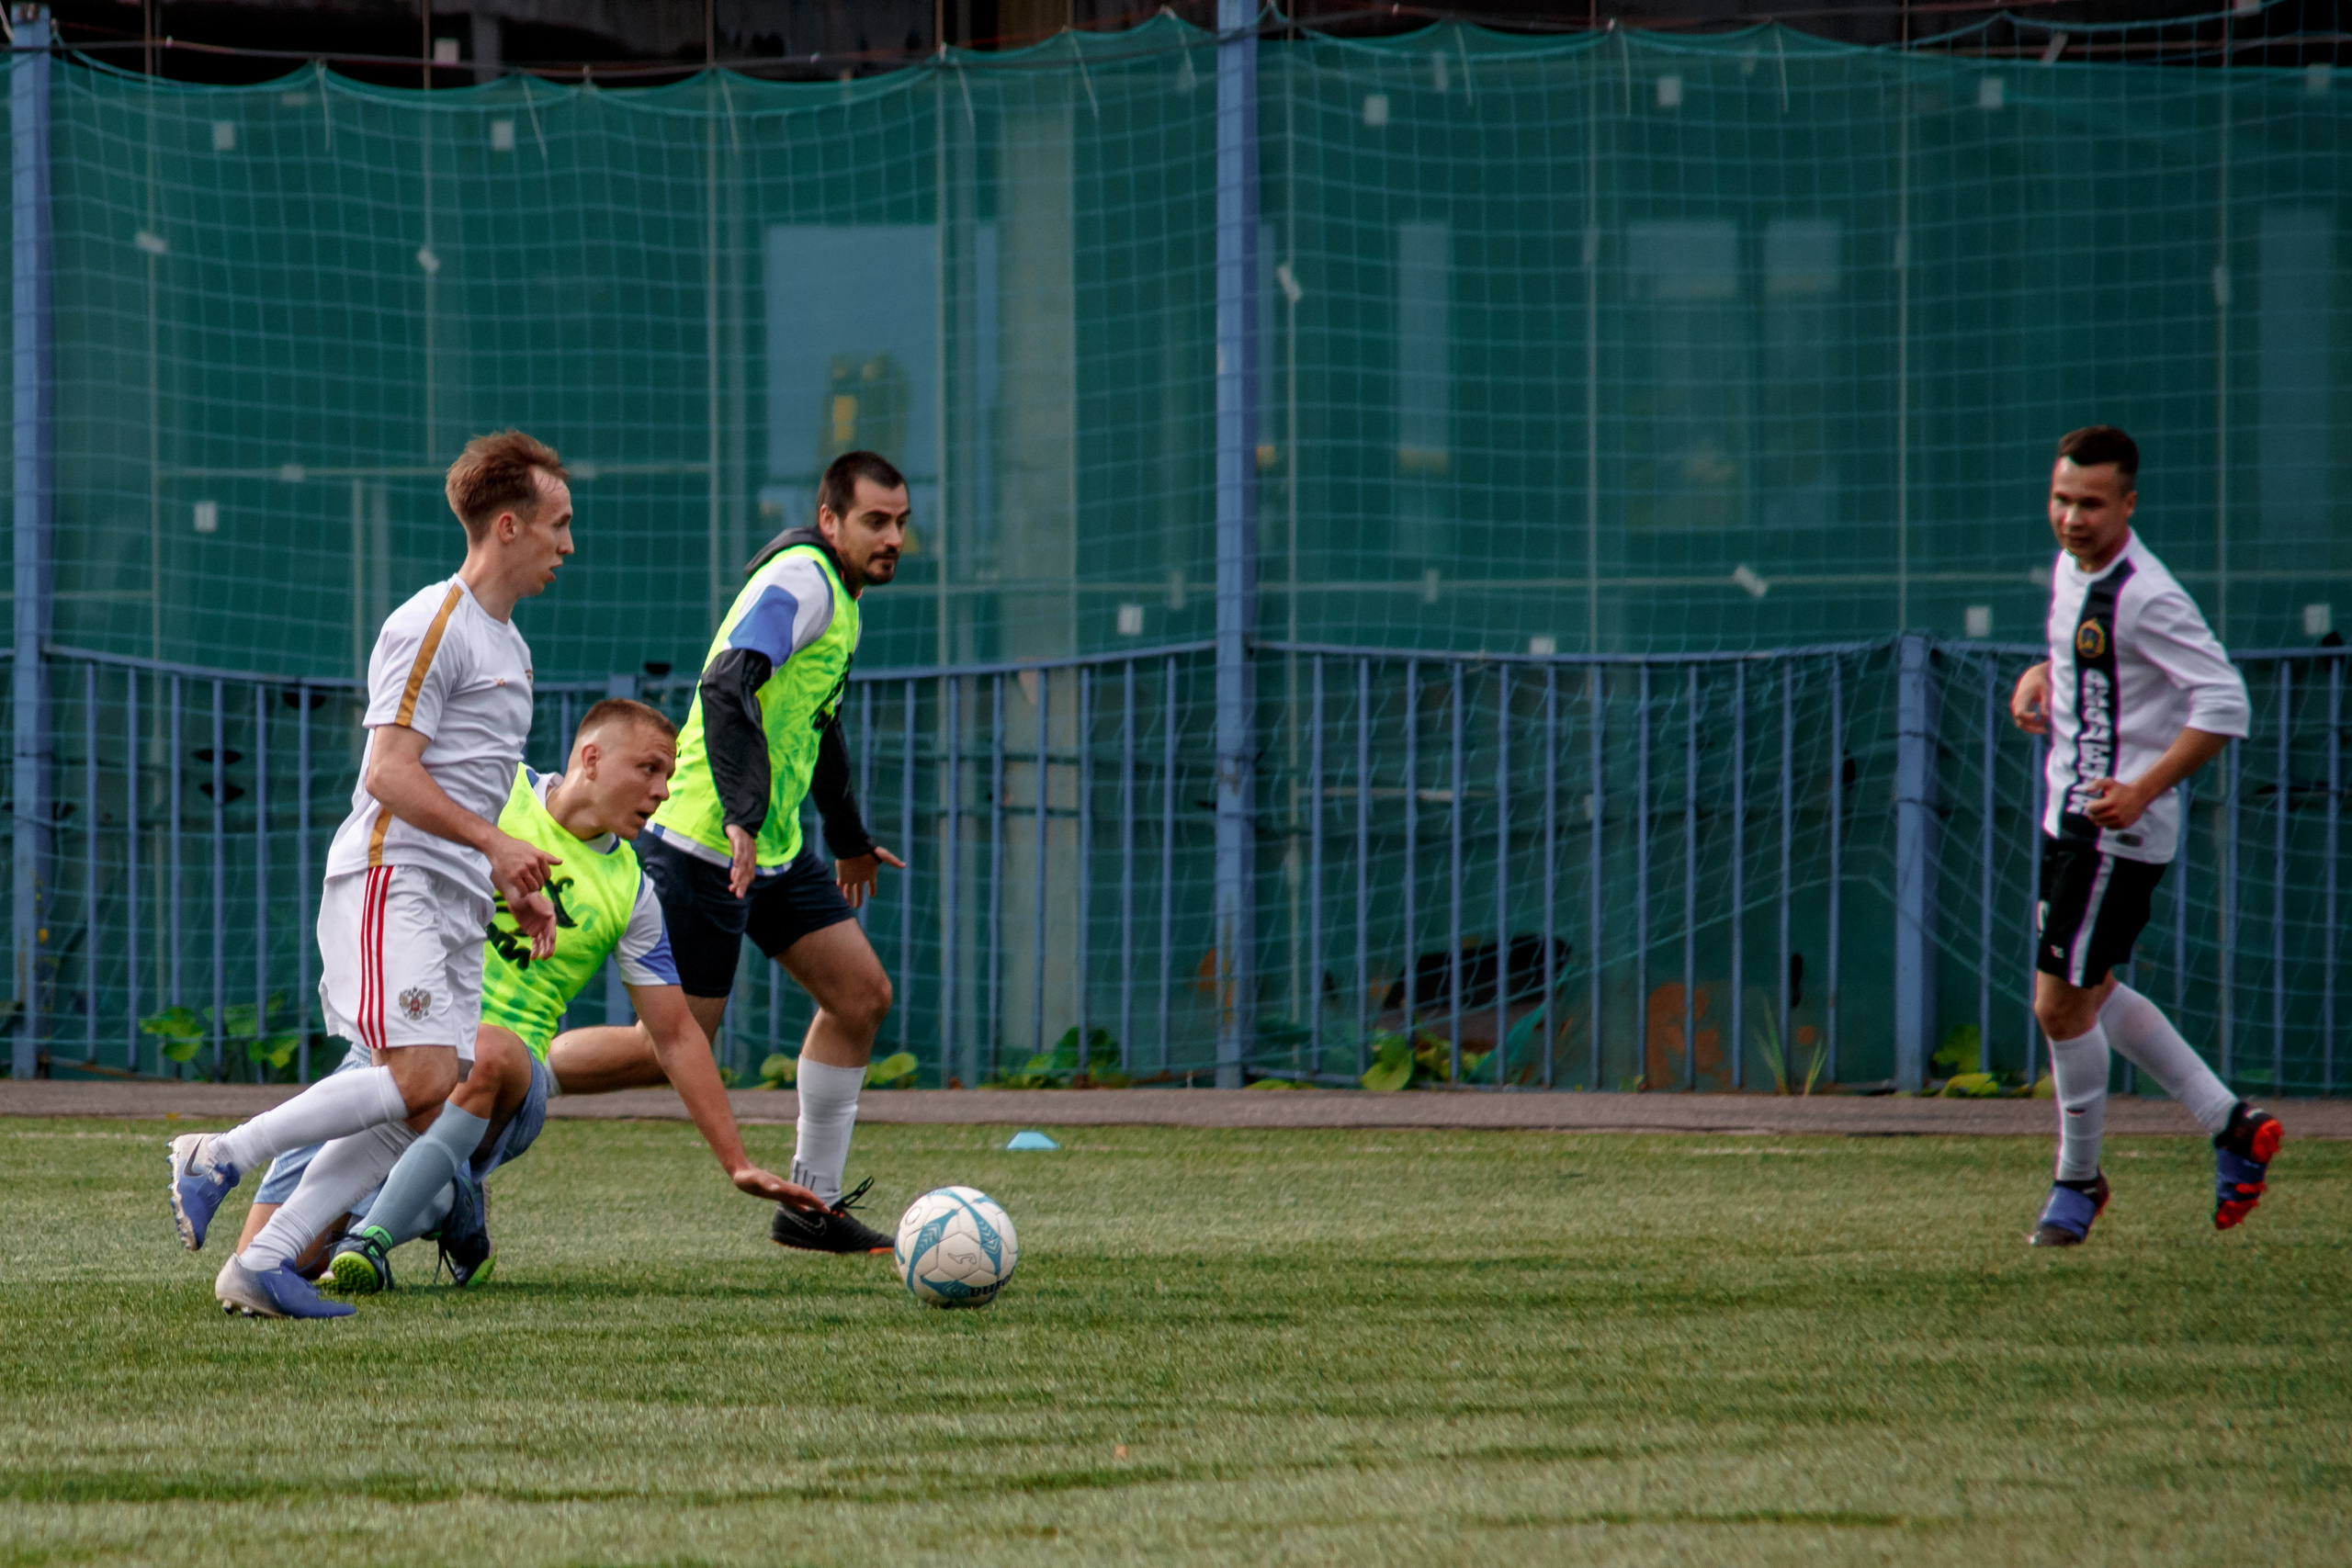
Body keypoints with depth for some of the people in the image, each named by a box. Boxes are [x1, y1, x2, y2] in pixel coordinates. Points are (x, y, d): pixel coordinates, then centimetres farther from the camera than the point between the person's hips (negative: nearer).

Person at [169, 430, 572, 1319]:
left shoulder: (506, 643, 23)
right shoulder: (431, 626, -8)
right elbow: (391, 773, -16)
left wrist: (515, 885, 20)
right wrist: (493, 842, -20)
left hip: (455, 903, 9)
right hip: (390, 879, -9)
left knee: (426, 1106, -2)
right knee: (420, 1074, -22)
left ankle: (264, 1261, -1)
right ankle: (219, 1159, -13)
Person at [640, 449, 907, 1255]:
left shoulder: (837, 595, 16)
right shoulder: (801, 579, -16)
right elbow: (724, 691, -29)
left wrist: (849, 840, 41)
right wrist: (743, 818, -38)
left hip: (774, 850, 10)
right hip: (707, 847, -10)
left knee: (861, 996, 7)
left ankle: (812, 1202, 13)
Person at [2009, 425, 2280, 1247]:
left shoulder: (2145, 597, -22)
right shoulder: (2072, 568, 6)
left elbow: (2224, 703, -24)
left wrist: (2143, 790, -28)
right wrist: (2041, 676, 6)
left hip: (2120, 830, -10)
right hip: (2070, 813, 10)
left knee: (2061, 1003, -5)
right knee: (2090, 994, 16)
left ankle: (2077, 1181, 14)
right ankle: (2232, 1127, 25)